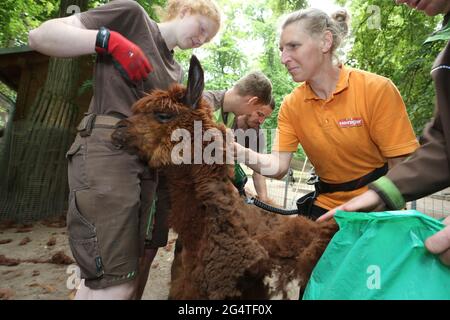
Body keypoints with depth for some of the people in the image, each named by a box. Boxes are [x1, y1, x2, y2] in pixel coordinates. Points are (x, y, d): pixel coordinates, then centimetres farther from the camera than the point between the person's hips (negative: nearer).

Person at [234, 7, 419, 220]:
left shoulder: (377, 90, -16)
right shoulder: (291, 106, -5)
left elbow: (405, 167, -14)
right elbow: (279, 166, -12)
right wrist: (239, 151, -28)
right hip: (326, 206, 3)